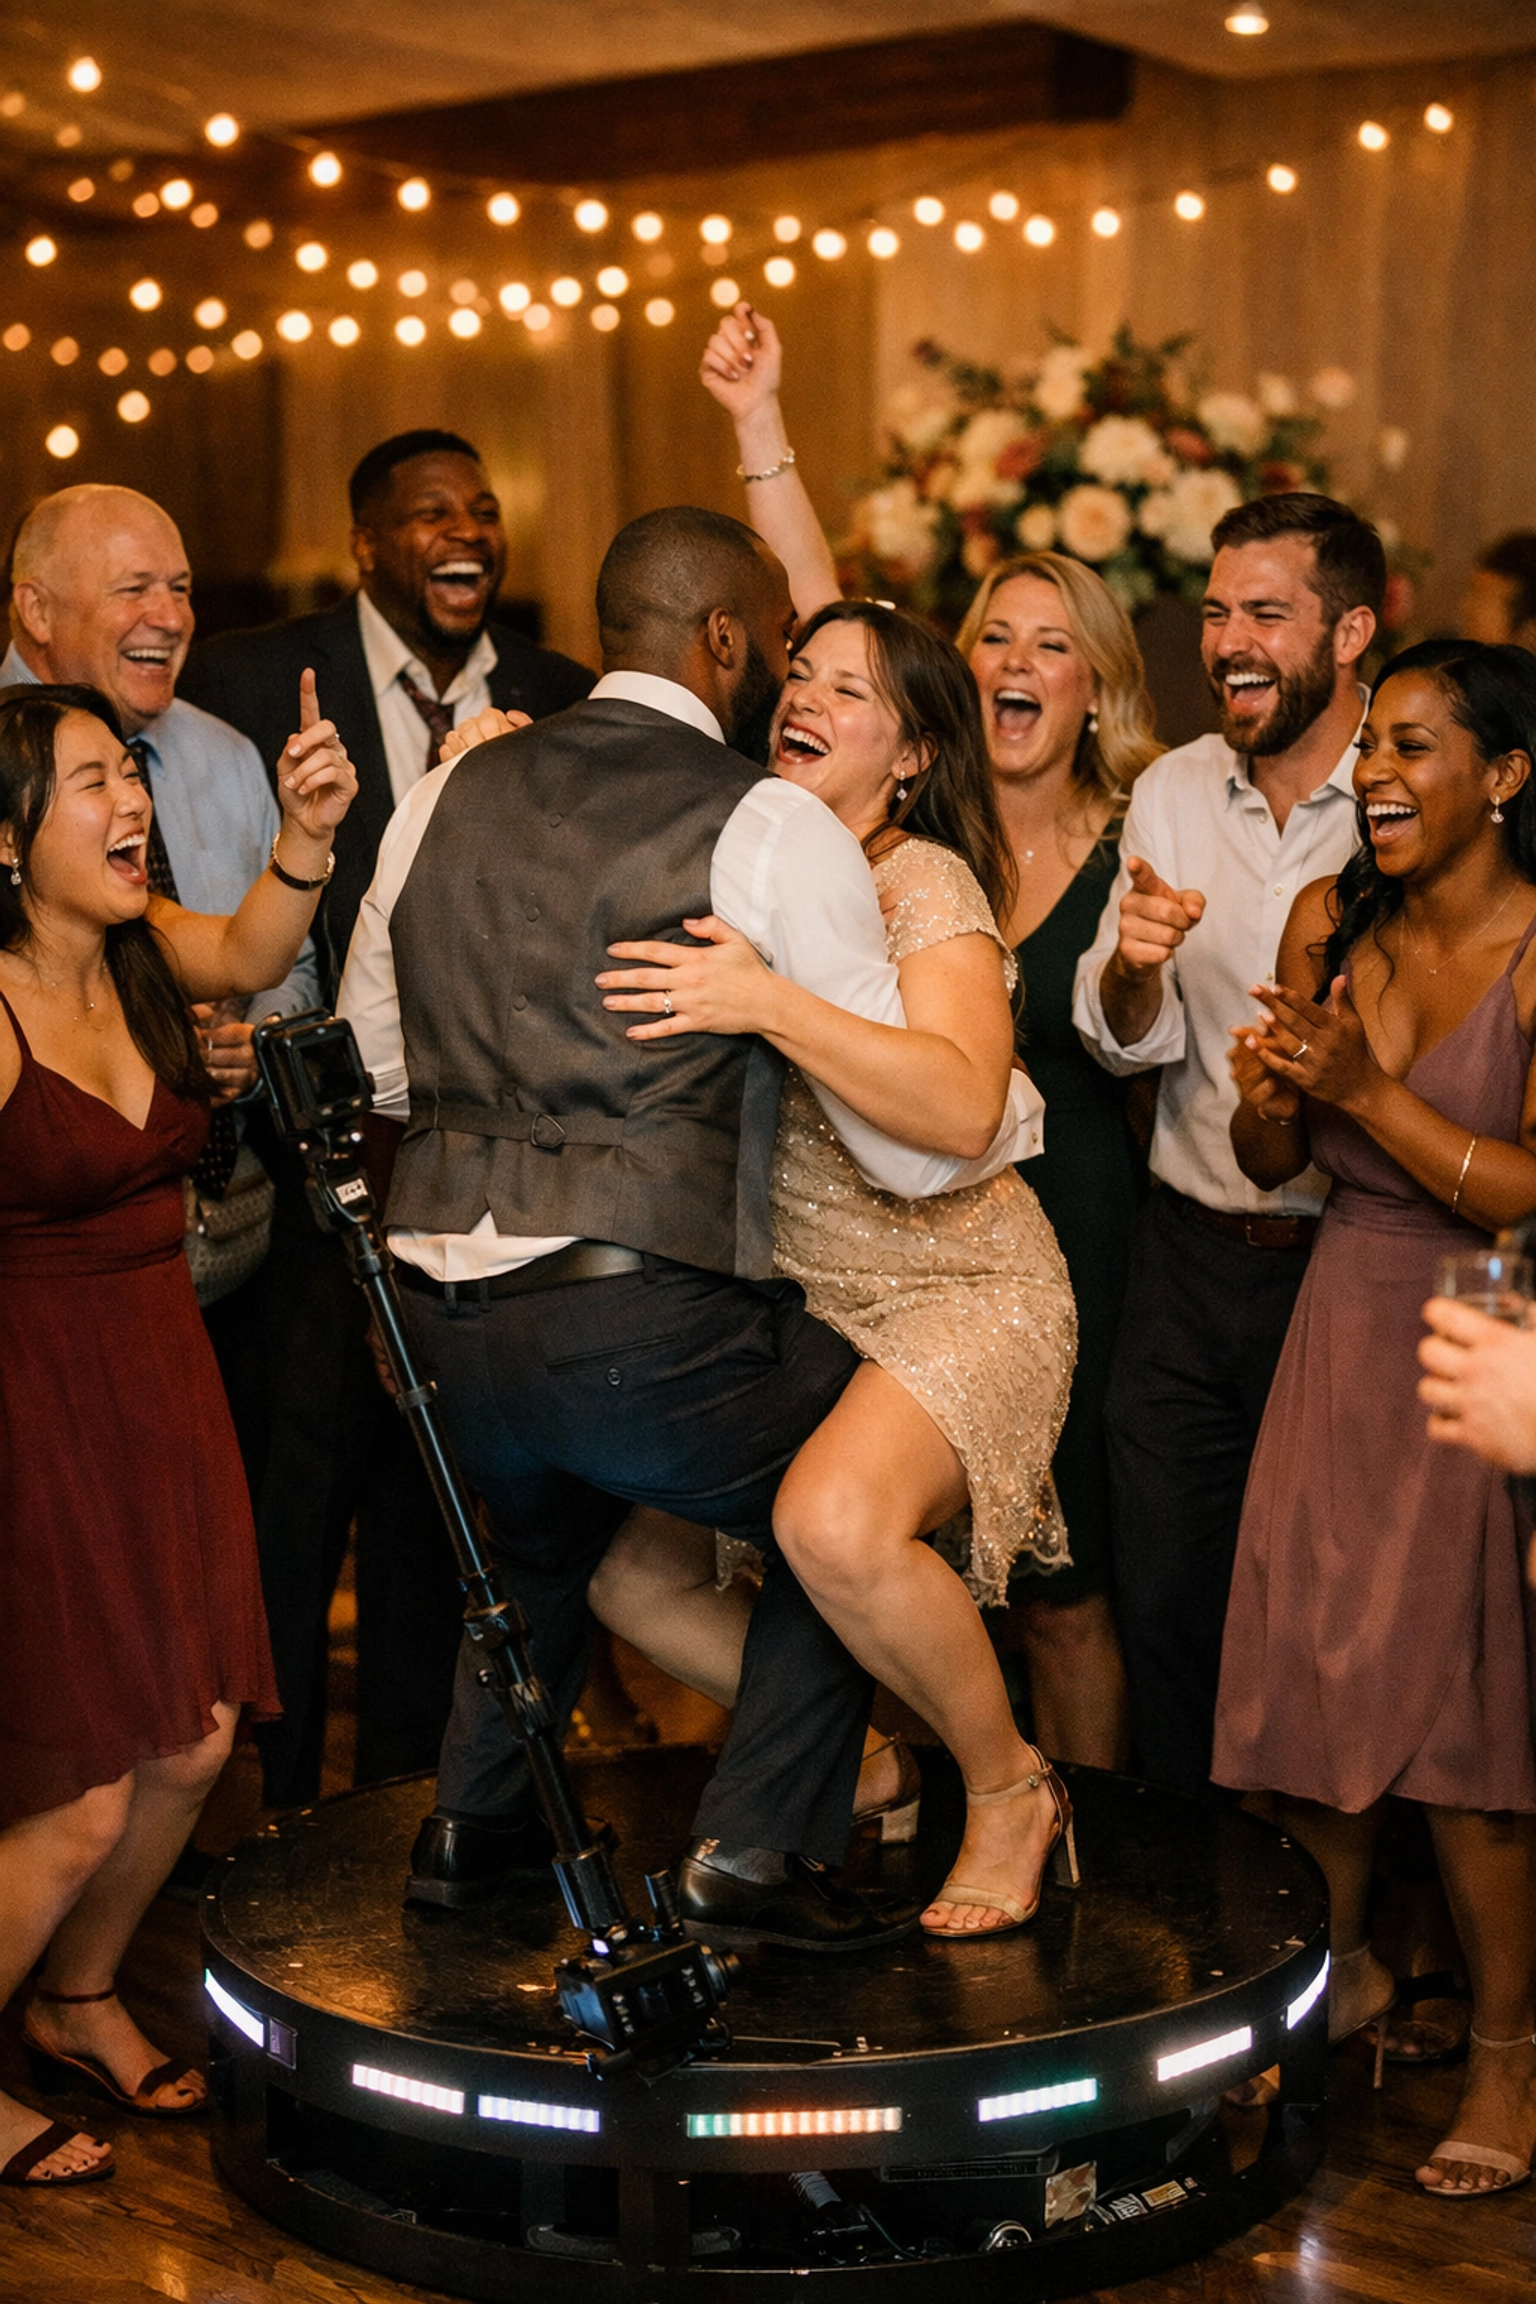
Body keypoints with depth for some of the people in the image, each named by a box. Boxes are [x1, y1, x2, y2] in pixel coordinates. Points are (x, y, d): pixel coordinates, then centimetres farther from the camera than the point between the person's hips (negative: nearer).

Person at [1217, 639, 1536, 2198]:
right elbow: (1270, 1166, 7)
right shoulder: (1329, 919, 3)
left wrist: (1368, 1088, -23)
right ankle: (1343, 1966, 30)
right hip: (1344, 1324, 5)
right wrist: (1271, 1094, -14)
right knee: (1302, 1661, 7)